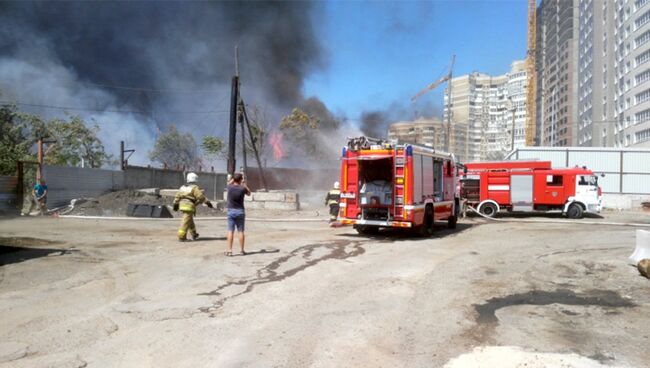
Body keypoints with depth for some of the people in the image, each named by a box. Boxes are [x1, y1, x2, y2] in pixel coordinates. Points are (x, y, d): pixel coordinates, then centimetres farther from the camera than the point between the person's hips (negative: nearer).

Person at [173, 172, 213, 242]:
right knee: (186, 221, -7)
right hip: (189, 205, -8)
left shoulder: (183, 187, 16)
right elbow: (201, 196, -14)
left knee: (190, 220, 20)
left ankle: (193, 234, 32)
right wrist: (207, 202, -8)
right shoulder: (195, 187, -6)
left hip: (182, 205, 8)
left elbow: (177, 196, 16)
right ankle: (181, 237, -11)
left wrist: (175, 204, 21)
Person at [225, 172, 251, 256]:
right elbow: (249, 193, 12)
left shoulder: (230, 187, -7)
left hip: (231, 211, 0)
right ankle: (242, 250, 10)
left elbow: (229, 183, 18)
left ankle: (229, 250, -1)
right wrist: (244, 184, 11)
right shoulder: (243, 188, -11)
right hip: (240, 211, 0)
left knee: (230, 231, 1)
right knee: (240, 231, 5)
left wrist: (234, 177, 18)